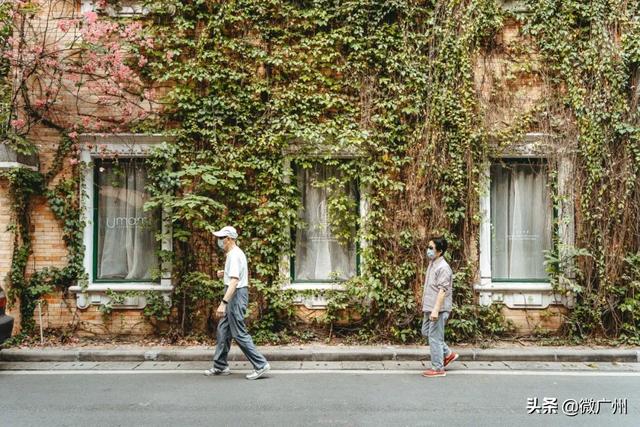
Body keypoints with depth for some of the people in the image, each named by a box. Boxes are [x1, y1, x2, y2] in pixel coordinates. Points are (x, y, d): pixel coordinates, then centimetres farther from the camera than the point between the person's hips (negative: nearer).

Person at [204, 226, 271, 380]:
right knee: (223, 331, 15)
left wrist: (223, 303, -33)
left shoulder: (234, 255, -18)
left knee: (239, 333, -6)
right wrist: (224, 274, 12)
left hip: (236, 294, -11)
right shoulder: (235, 253, 14)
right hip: (235, 295, 11)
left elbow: (234, 282, -28)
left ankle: (260, 365, -2)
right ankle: (220, 366, 24)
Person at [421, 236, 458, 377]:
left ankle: (438, 368, 10)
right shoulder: (432, 264, 12)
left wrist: (436, 310, -27)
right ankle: (448, 354, 30)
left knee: (435, 338, -2)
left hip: (438, 309, -10)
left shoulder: (443, 268, -18)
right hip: (429, 308, 10)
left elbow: (442, 291, -23)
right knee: (426, 332, 19)